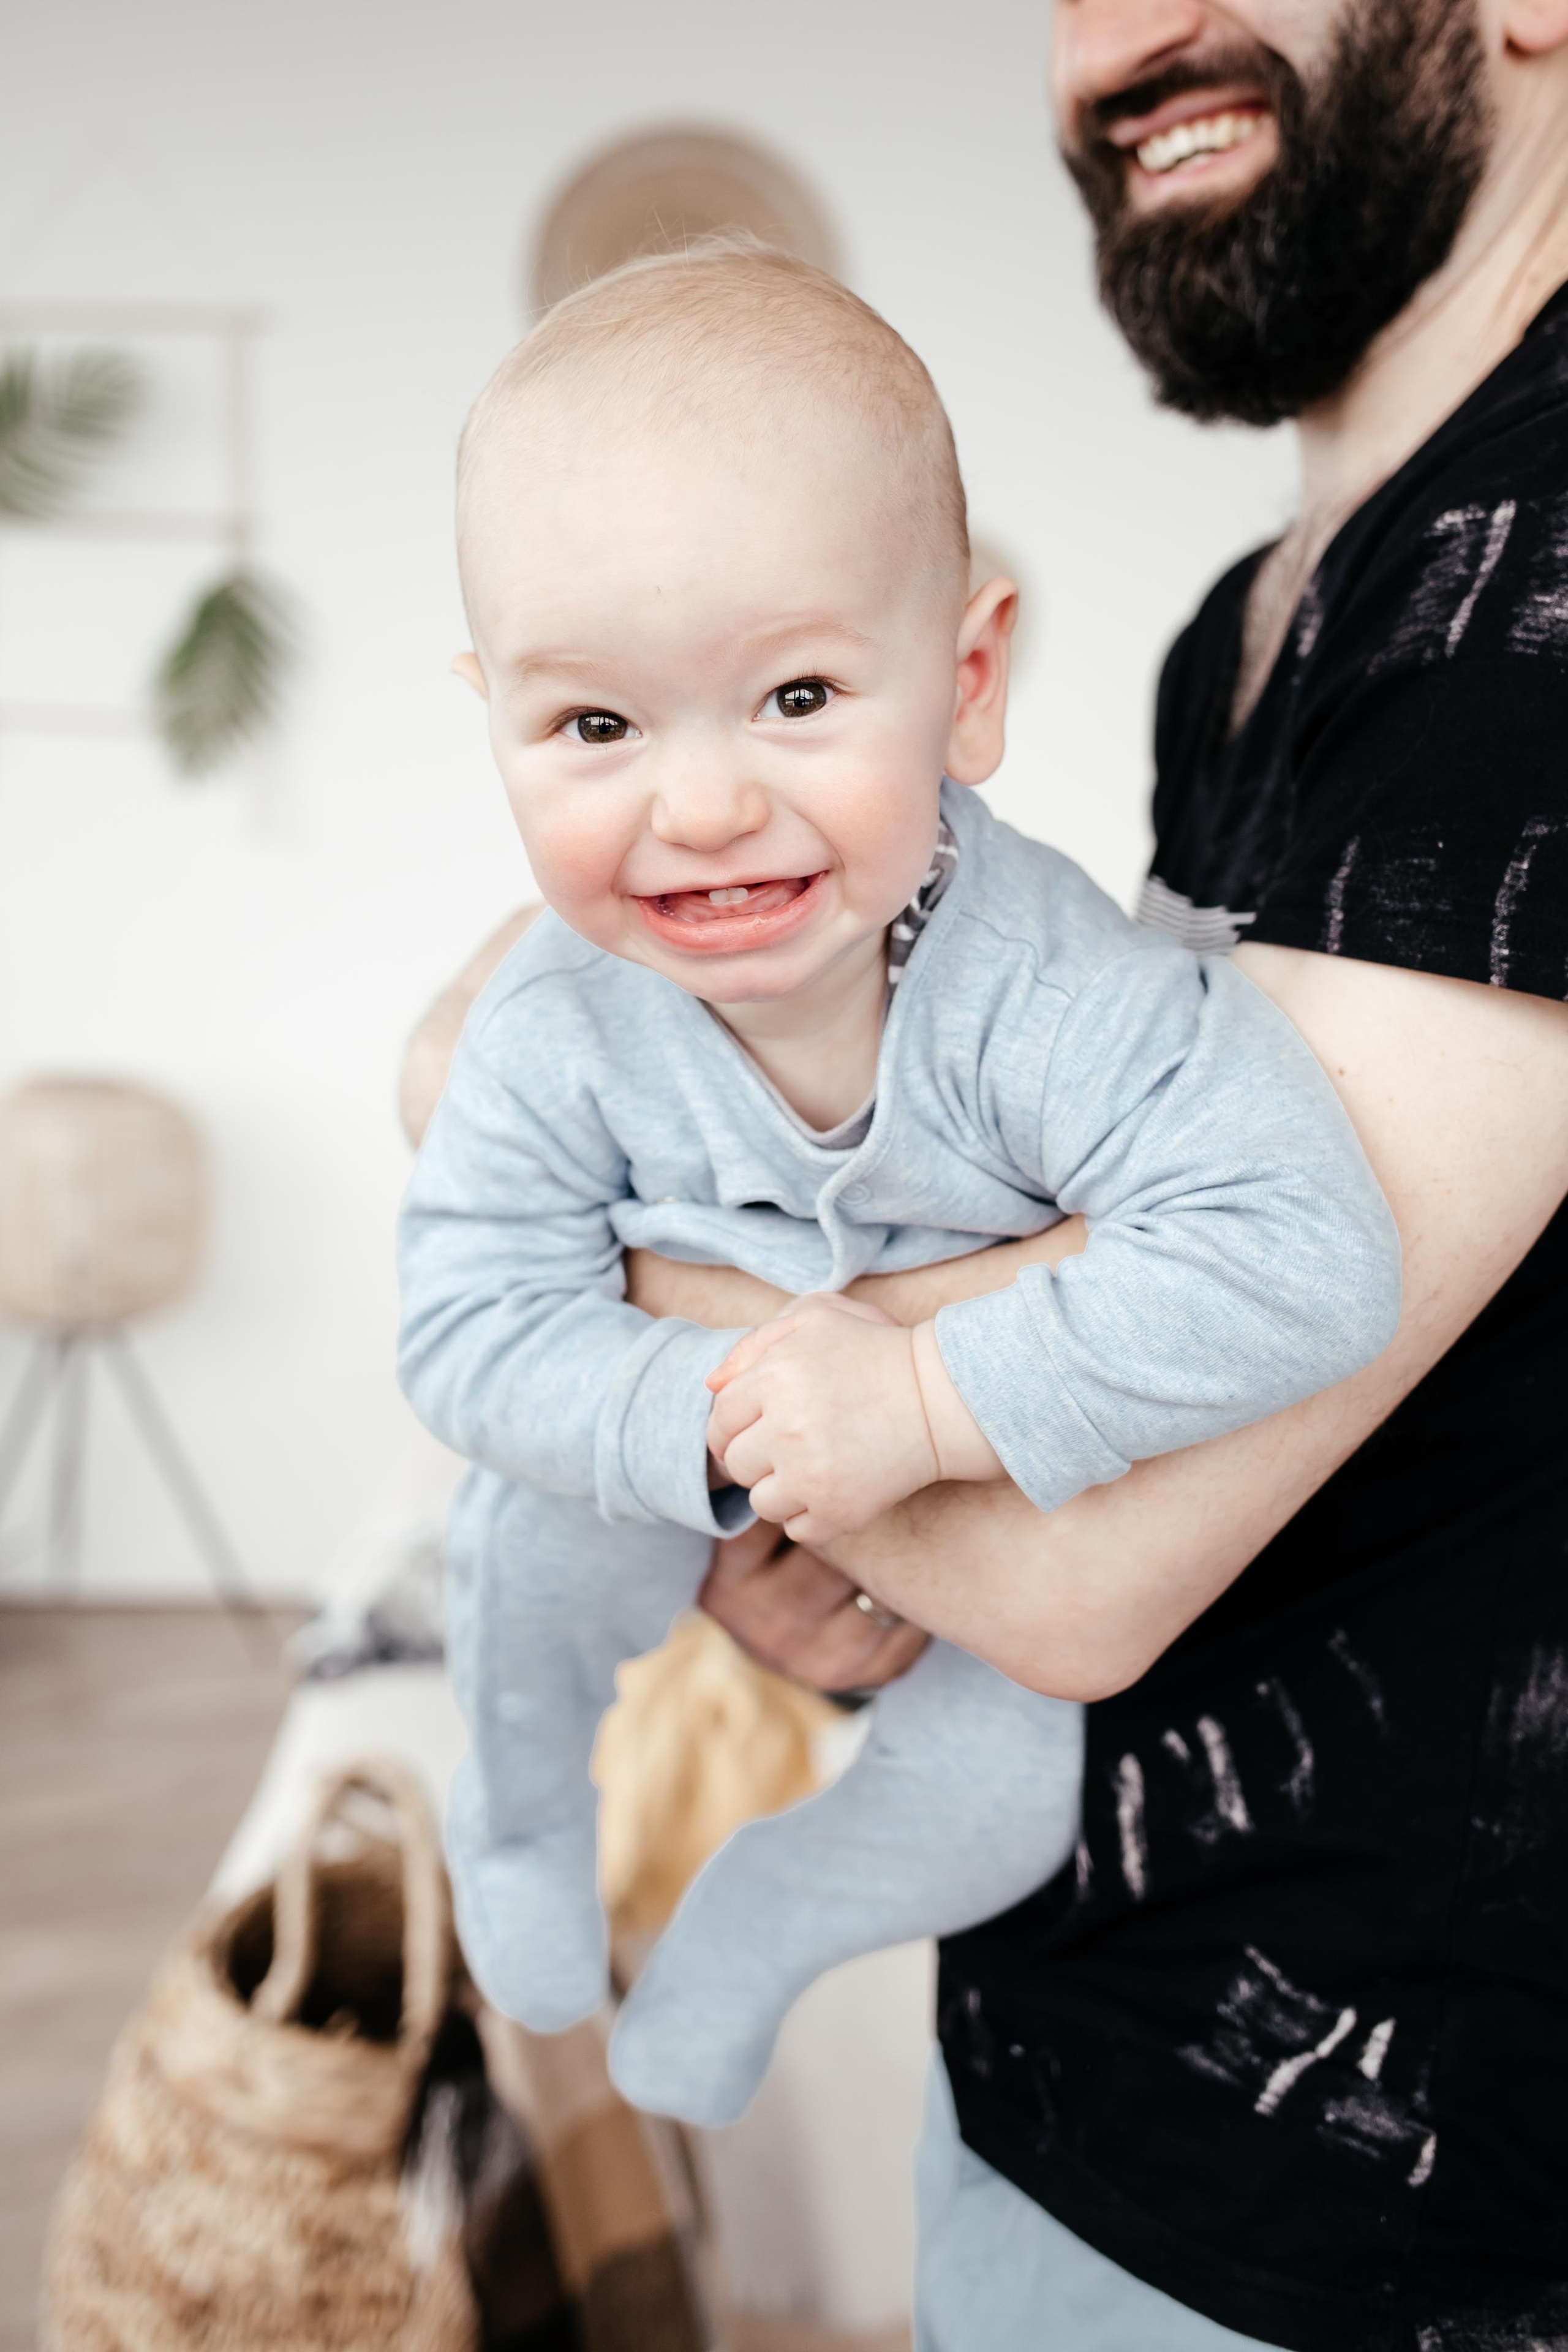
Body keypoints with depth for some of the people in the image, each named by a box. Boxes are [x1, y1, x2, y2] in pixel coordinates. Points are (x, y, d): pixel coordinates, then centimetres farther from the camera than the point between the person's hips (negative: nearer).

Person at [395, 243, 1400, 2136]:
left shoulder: (1048, 996, -42)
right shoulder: (559, 1032, -30)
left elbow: (1304, 1261, -49)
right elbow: (472, 1326, -24)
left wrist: (930, 1400, -51)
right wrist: (715, 1420, -42)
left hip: (1022, 1488, -1)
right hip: (676, 1433, 2)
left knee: (1004, 1789, -3)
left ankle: (761, 1920, 34)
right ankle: (521, 1804, 35)